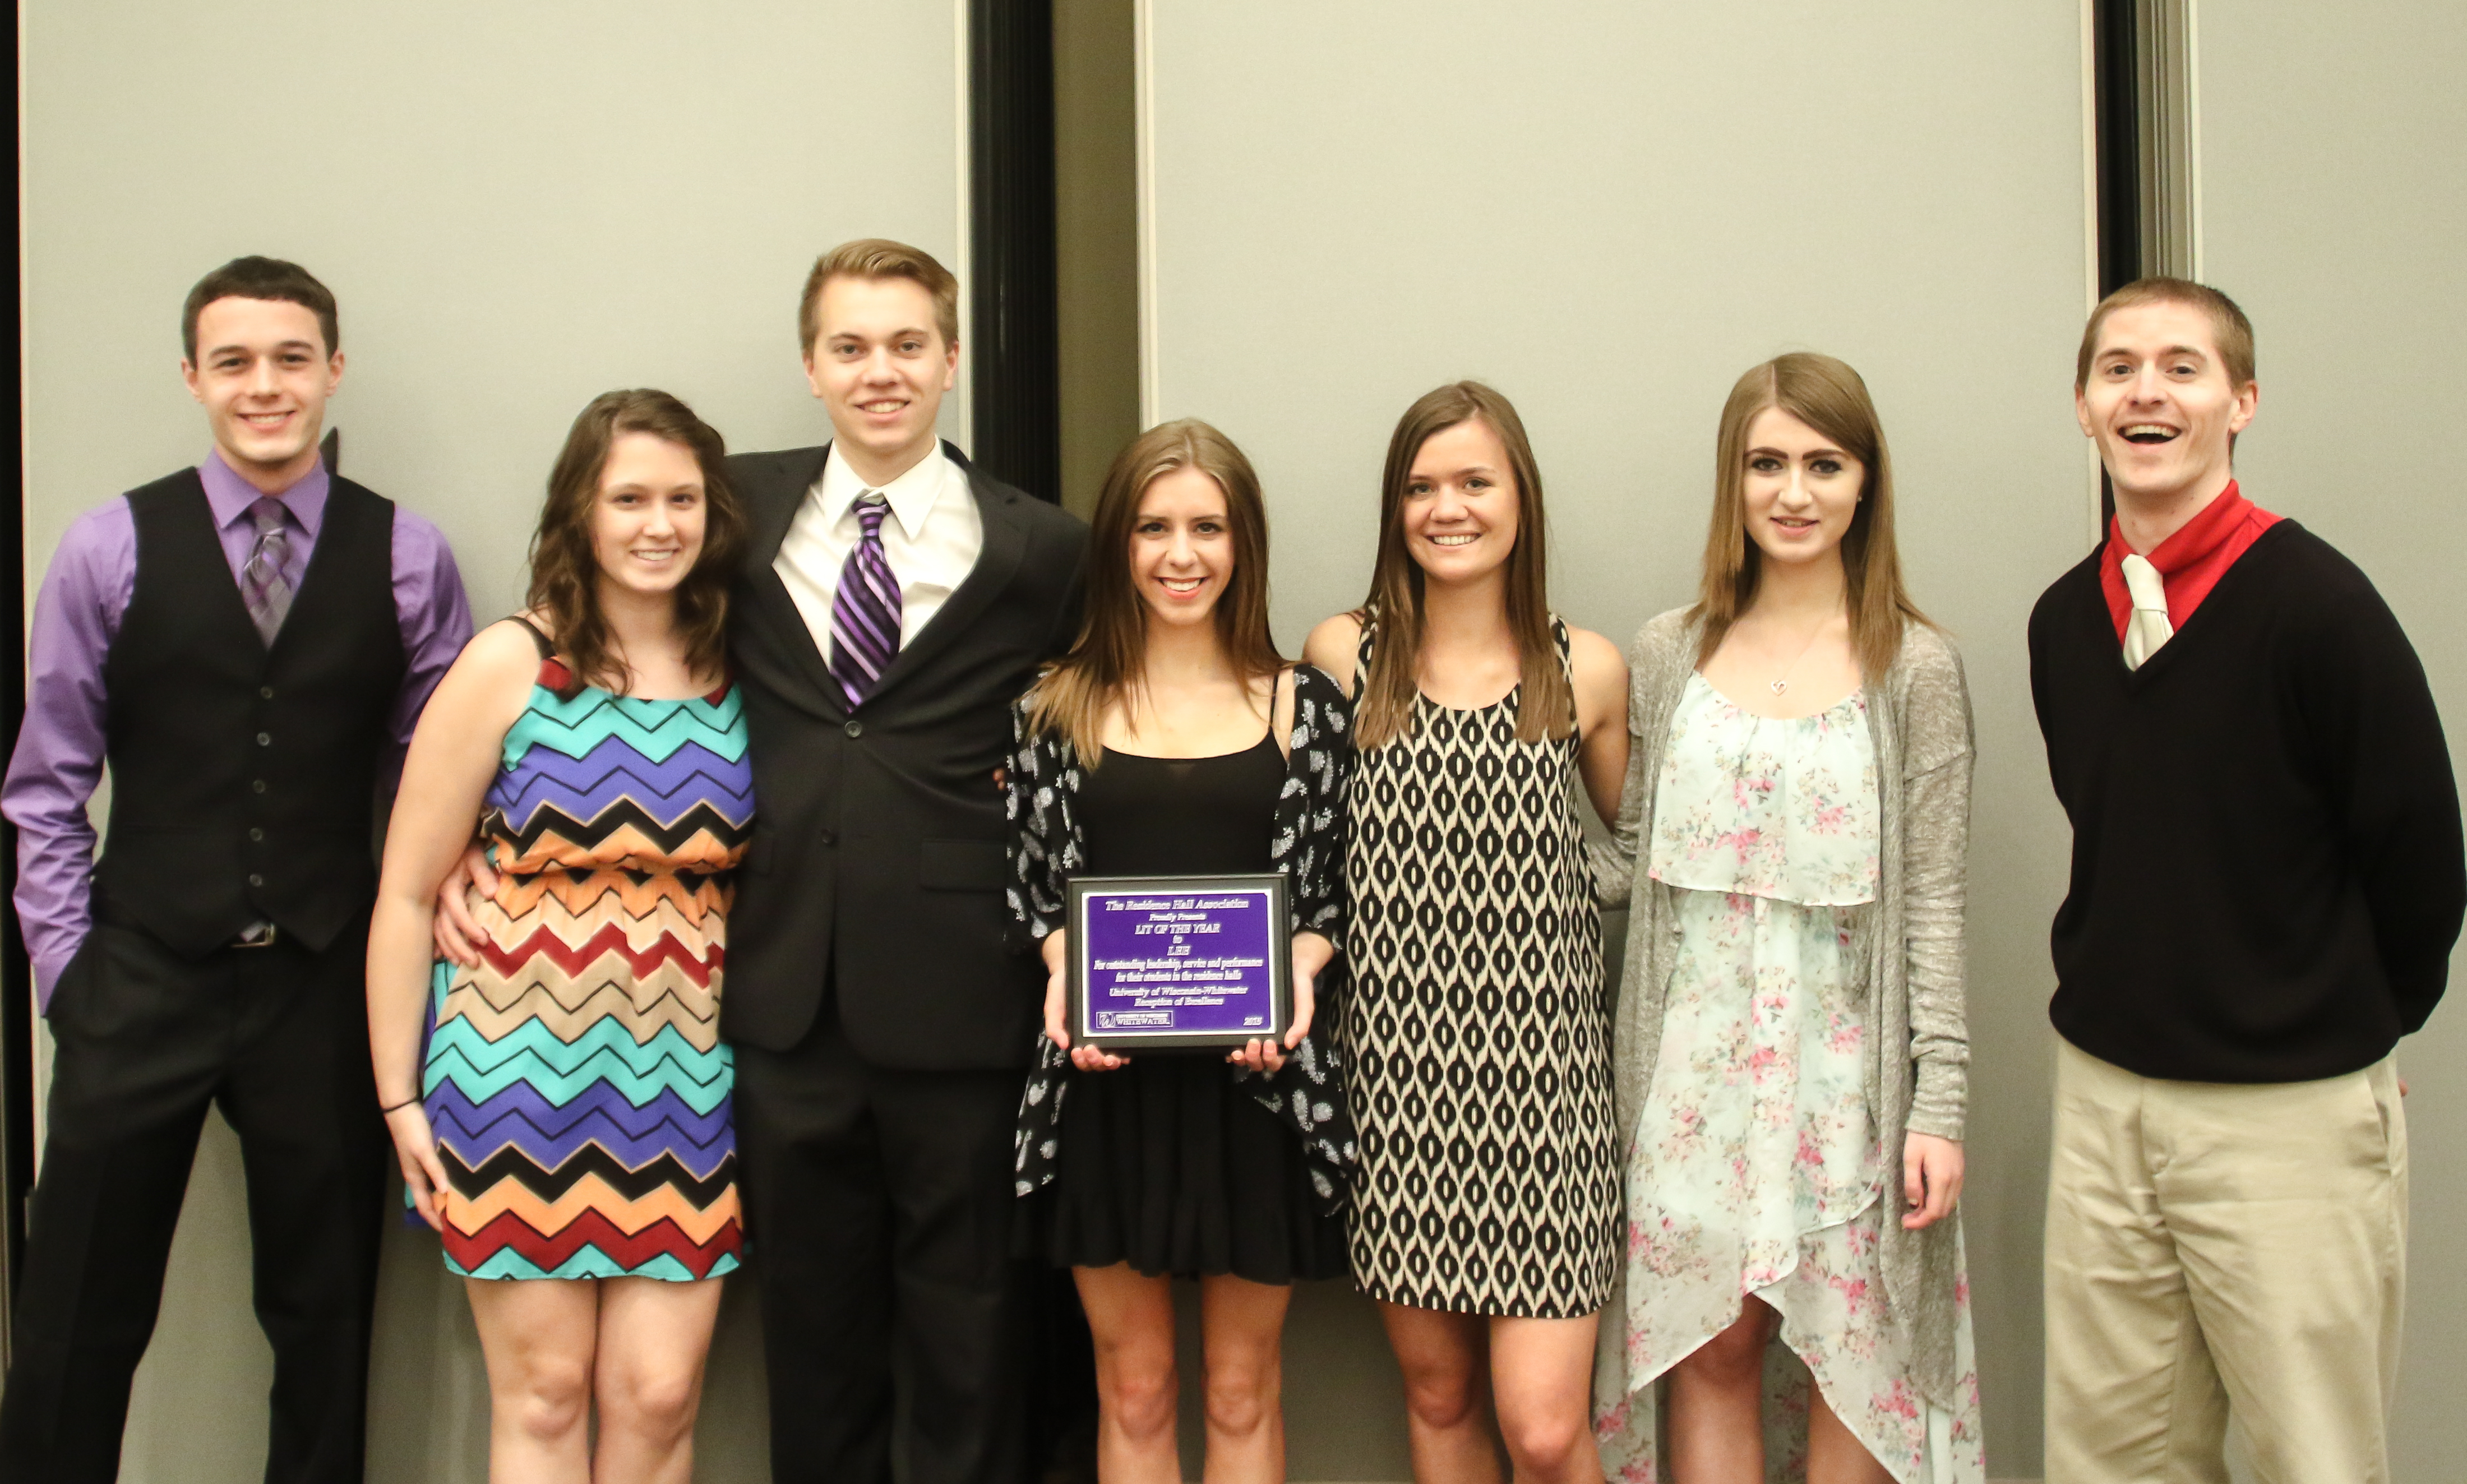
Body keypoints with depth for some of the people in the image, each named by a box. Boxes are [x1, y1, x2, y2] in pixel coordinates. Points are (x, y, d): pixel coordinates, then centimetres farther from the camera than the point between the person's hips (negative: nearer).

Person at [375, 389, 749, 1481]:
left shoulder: (741, 676, 4)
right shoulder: (509, 666, -4)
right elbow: (406, 893, -1)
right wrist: (399, 1098, -2)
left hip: (681, 1075, 2)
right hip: (521, 1064, -2)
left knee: (658, 1394, 1)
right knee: (544, 1391, 6)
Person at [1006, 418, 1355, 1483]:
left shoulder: (1305, 706, 2)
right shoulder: (1057, 706, 3)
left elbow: (1338, 889, 5)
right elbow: (1024, 879, 7)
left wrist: (1299, 967, -14)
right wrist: (1063, 966, -12)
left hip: (1256, 1080, 0)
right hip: (1106, 1083, 1)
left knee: (1242, 1390, 12)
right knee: (1133, 1391, 12)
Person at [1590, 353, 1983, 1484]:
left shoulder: (1915, 669, -1)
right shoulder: (1667, 657, 6)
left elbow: (1934, 903, -3)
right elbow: (1630, 856, 10)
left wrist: (1941, 1101, -7)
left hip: (1846, 1061, -2)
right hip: (1695, 1059, 2)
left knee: (1850, 1354, 6)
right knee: (1708, 1348, 7)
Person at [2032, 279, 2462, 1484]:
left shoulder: (2316, 604, -13)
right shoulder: (2064, 619, 6)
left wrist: (2348, 1025, 5)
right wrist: (2125, 998, 12)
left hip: (2290, 1113, -5)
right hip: (2102, 1100, 5)